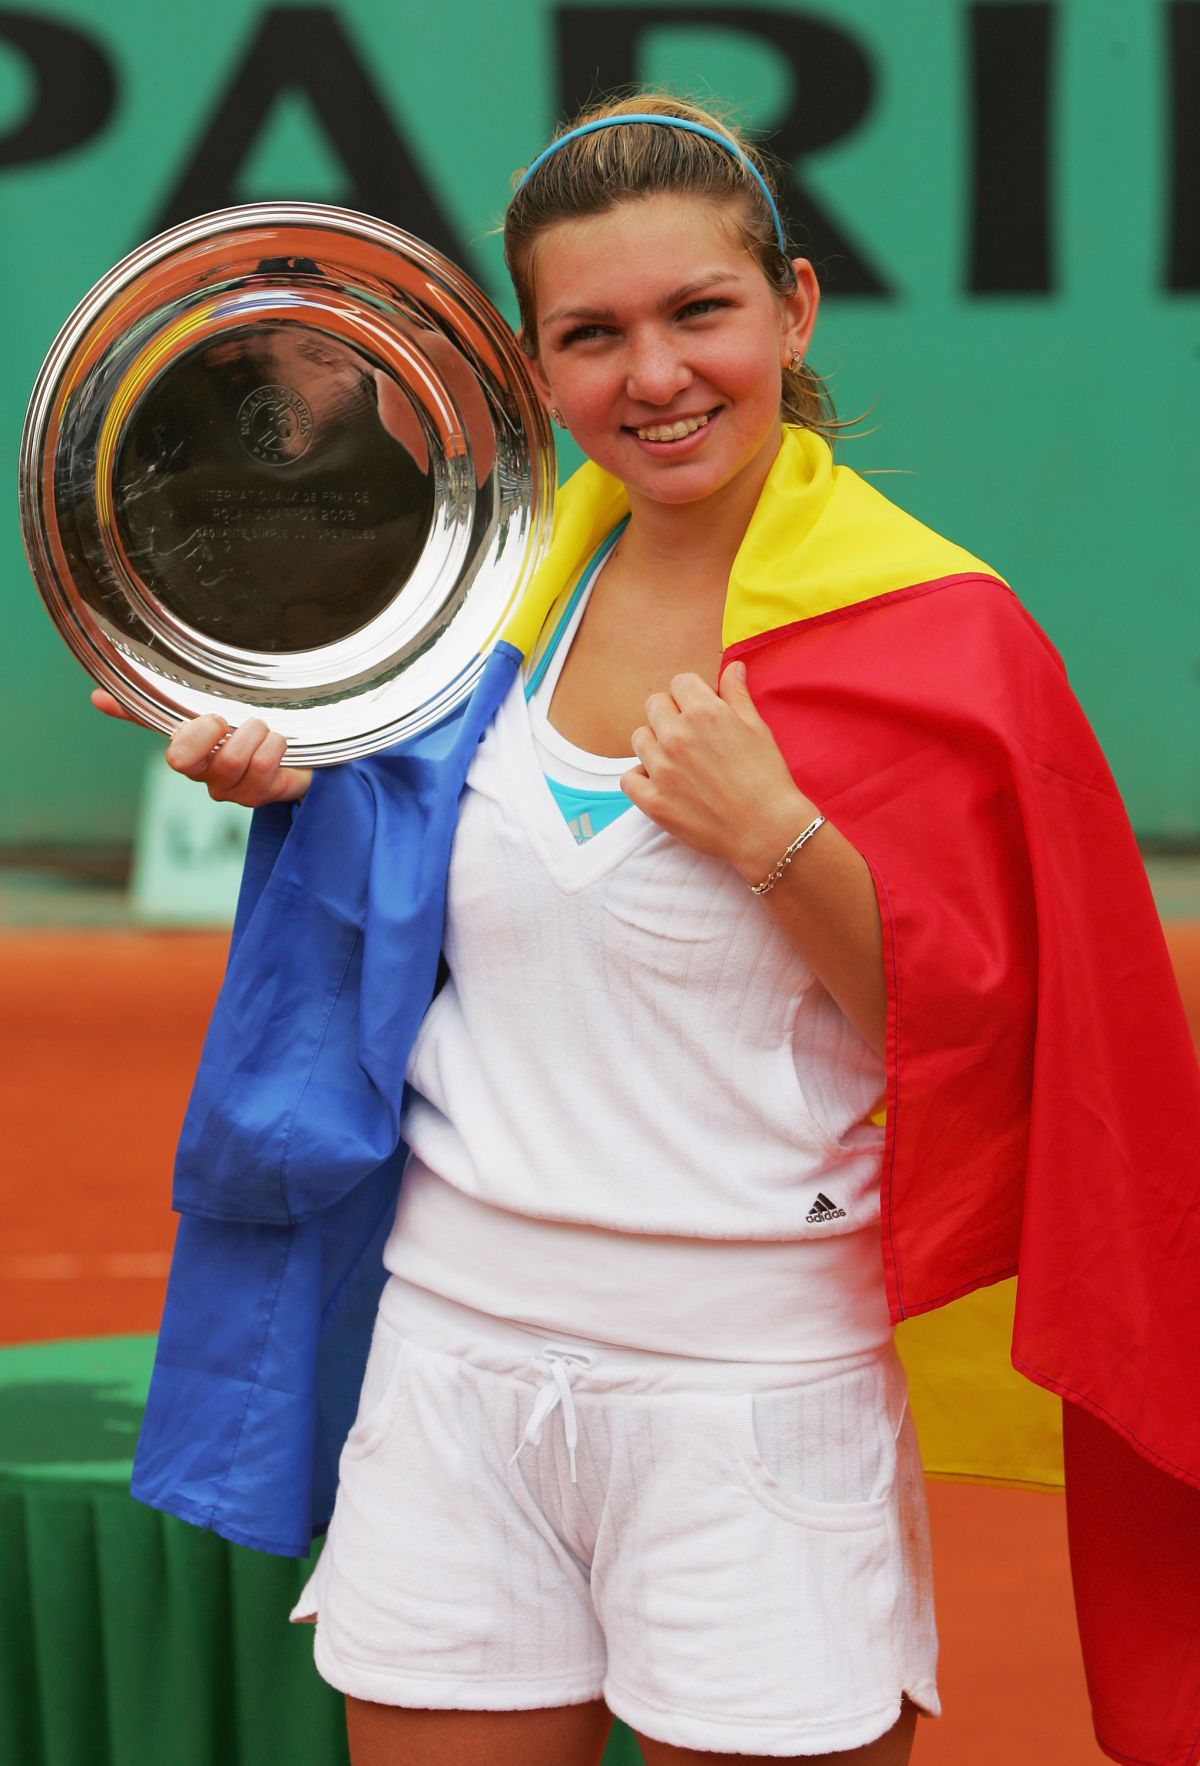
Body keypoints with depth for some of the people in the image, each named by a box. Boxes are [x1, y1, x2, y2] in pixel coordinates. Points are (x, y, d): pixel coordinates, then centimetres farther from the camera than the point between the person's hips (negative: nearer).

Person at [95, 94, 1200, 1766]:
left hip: (753, 1390, -4)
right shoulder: (513, 584, 7)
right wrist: (304, 781, 3)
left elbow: (983, 1047, -9)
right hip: (457, 1353, 4)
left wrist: (782, 838, -20)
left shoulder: (934, 630, -7)